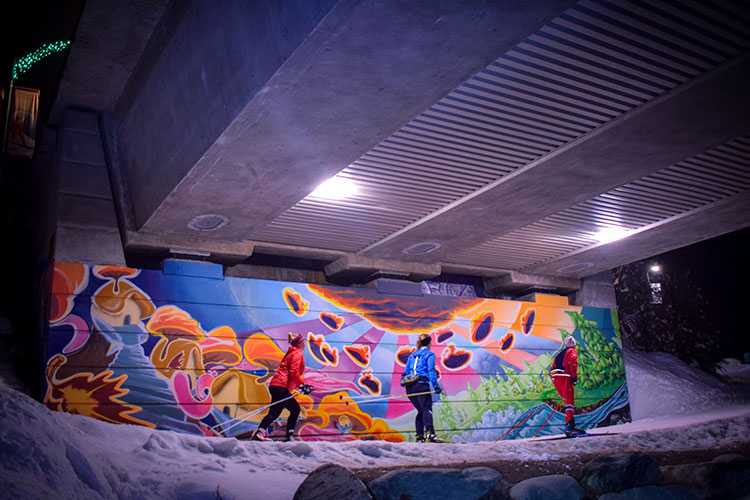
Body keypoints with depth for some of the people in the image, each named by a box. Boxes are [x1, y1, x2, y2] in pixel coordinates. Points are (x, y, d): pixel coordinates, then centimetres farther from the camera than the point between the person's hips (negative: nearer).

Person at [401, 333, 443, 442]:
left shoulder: (412, 355, 24)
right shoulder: (429, 354, 5)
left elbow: (406, 372, 22)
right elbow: (431, 371, -6)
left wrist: (404, 381, 24)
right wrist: (436, 386, -9)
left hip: (409, 387, 6)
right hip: (421, 385, -6)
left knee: (420, 411, 13)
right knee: (427, 409, -16)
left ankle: (419, 436, 7)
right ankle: (429, 433, -36)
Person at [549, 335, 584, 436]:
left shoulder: (559, 354, 29)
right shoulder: (572, 352, 8)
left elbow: (551, 370, 24)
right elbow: (572, 363, -13)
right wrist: (575, 377, -14)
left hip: (555, 379, 7)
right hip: (565, 378, -7)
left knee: (568, 402, 11)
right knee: (570, 402, -16)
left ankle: (568, 426, 6)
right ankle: (570, 425, -31)